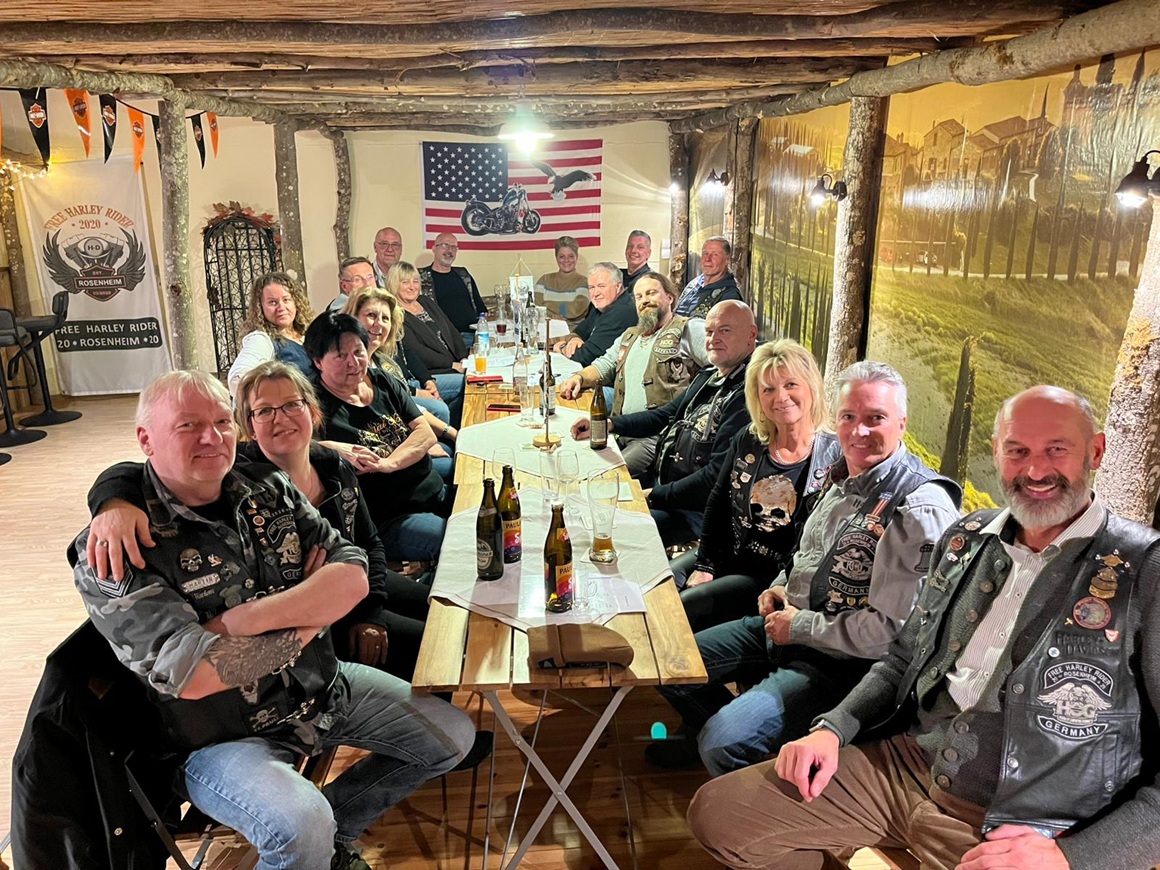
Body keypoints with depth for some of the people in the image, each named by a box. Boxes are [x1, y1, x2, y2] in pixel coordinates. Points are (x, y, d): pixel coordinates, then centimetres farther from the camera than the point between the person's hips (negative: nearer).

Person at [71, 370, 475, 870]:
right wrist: (307, 618, -15)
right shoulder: (113, 551, -17)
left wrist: (244, 619, -22)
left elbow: (353, 577, -9)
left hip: (325, 687, 6)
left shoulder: (267, 489, -1)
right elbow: (191, 676, -26)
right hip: (225, 738, -6)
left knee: (453, 736, 6)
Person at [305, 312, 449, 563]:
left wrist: (388, 463, -13)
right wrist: (332, 448, -29)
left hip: (437, 494, 7)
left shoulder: (382, 381, 10)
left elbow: (425, 433, 3)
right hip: (391, 521, -7)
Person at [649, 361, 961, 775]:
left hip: (836, 662, -8)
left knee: (722, 745, -24)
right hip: (786, 623, 9)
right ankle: (706, 730, 36)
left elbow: (890, 631, -26)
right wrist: (780, 587, 4)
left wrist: (799, 626, -17)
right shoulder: (842, 474, 5)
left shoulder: (921, 510, -23)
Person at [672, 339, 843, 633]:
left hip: (774, 577, -5)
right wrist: (704, 565, 0)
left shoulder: (834, 456, -13)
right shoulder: (748, 441, 1)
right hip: (725, 556, 5)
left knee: (681, 608, -19)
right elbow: (717, 504, 7)